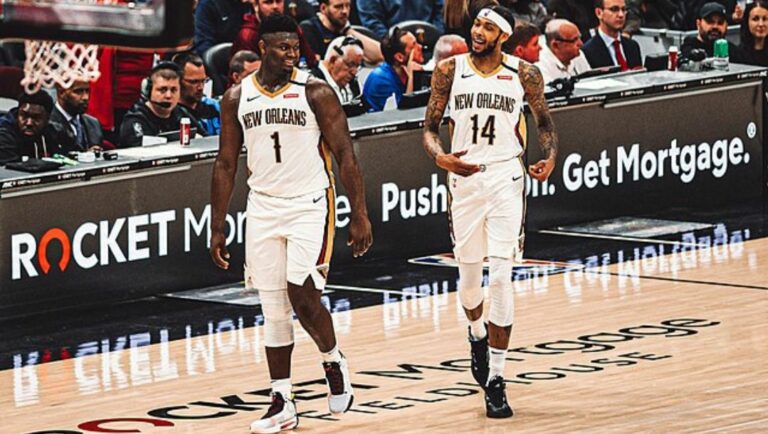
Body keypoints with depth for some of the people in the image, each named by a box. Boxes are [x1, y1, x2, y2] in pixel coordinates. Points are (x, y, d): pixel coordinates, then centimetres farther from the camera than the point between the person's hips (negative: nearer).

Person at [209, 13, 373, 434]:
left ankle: (334, 361, 13)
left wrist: (360, 216, -11)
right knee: (273, 309, 5)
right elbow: (226, 165, 9)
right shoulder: (237, 98, 3)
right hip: (263, 210, 4)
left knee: (302, 296, -16)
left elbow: (345, 154, -6)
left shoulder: (316, 92, -7)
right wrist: (217, 229, 7)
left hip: (310, 207, -4)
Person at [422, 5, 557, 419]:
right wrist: (440, 156, -17)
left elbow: (544, 122, 11)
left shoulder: (524, 74, -2)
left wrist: (550, 157, -9)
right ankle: (477, 334, 47)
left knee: (500, 278, -11)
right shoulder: (449, 71, 0)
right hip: (465, 178, 2)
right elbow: (430, 127, 4)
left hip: (506, 179, -2)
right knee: (469, 277, 13)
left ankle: (495, 379, -7)